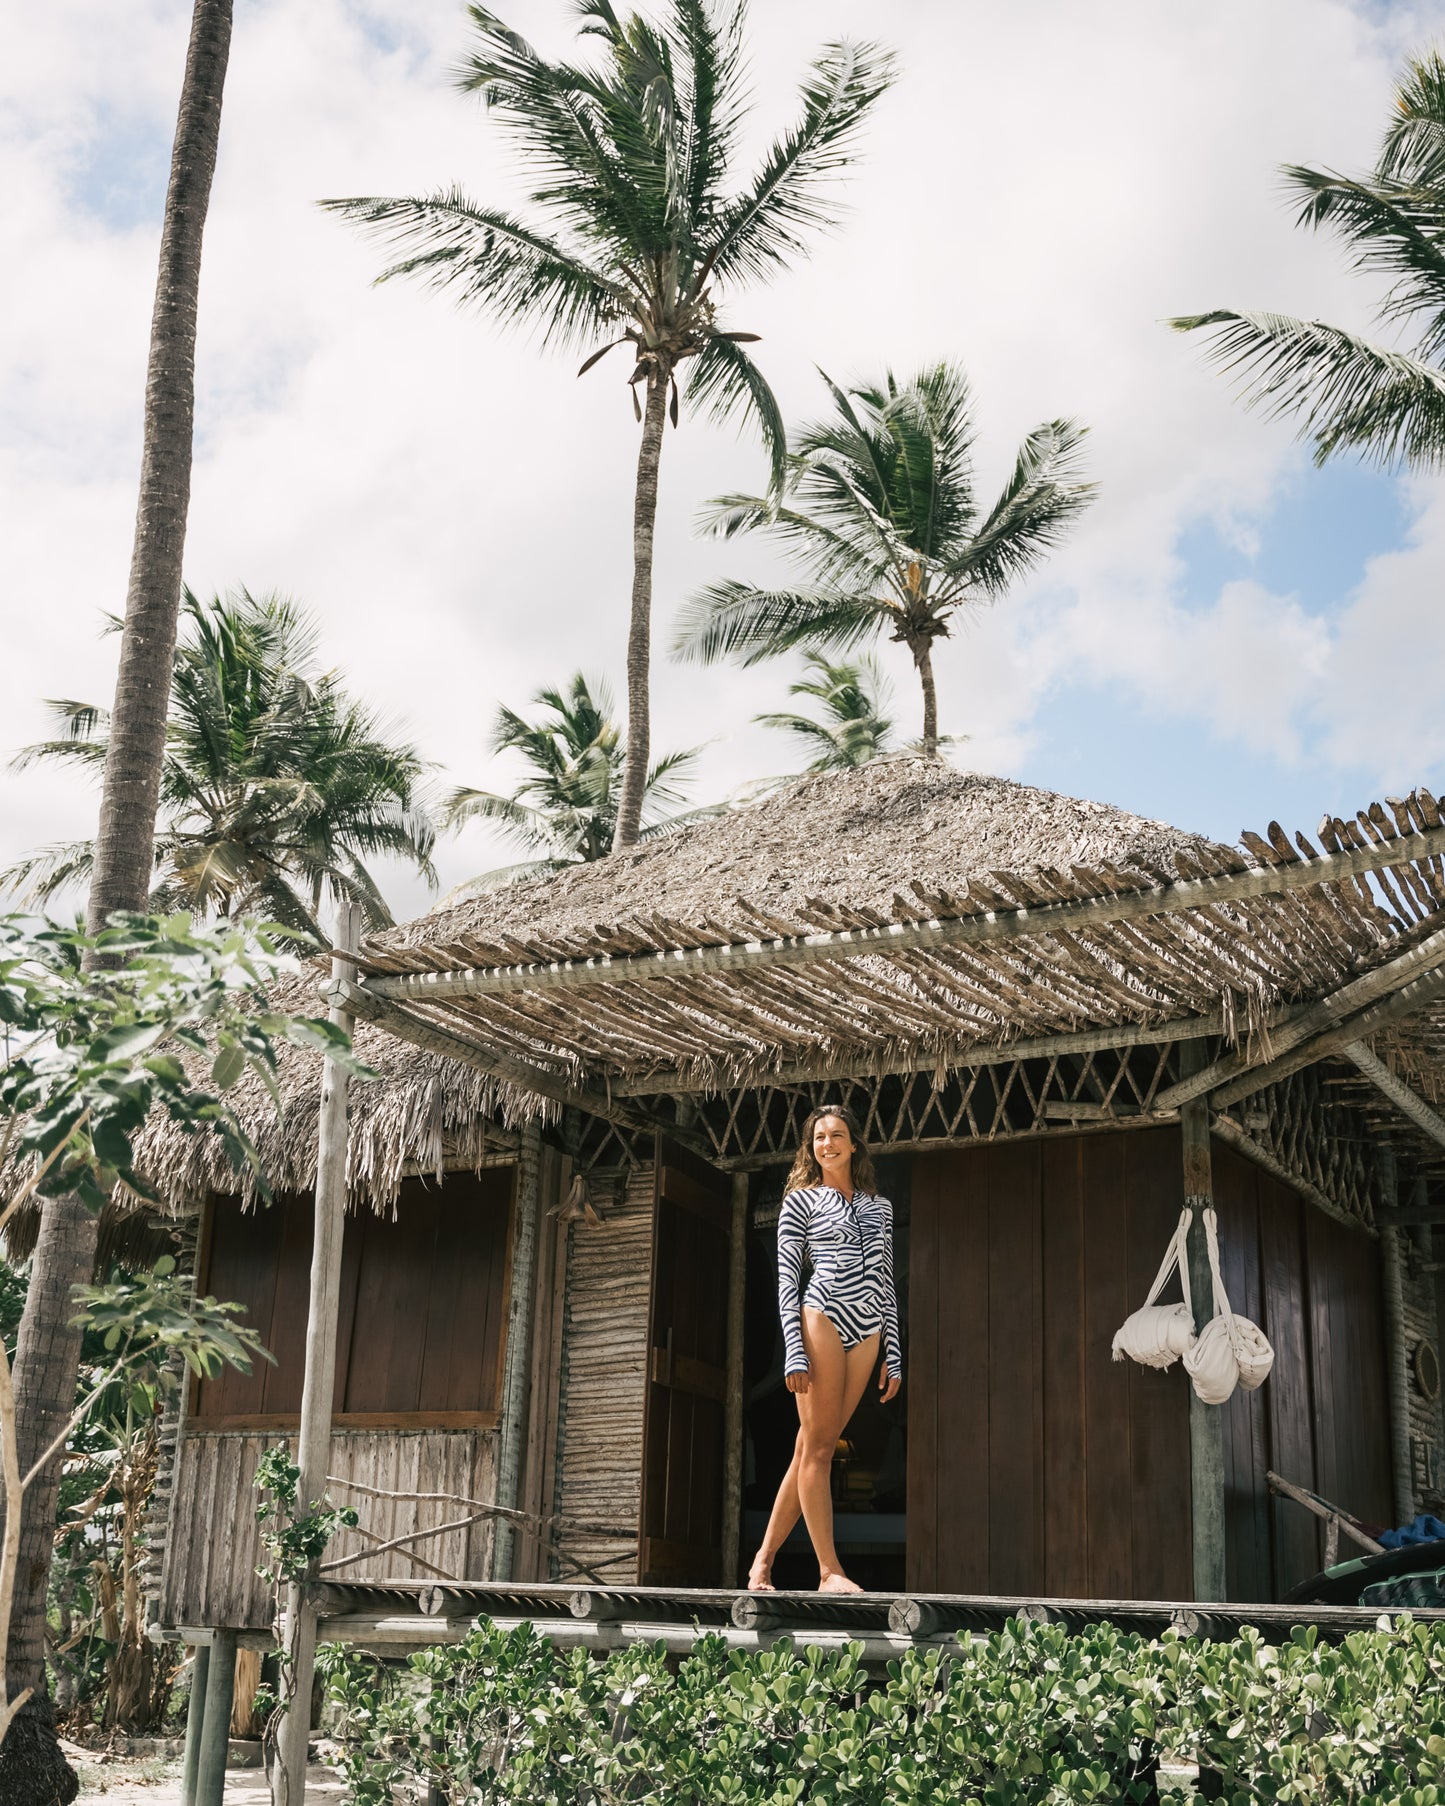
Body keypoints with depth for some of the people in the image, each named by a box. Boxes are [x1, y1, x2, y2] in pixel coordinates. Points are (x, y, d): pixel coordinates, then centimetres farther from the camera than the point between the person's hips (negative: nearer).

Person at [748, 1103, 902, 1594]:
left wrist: (892, 1354, 13)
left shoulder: (879, 1207, 19)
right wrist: (795, 1351, -10)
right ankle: (829, 1570, -4)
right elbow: (786, 1280, 0)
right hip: (822, 1318, -5)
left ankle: (763, 1561, 10)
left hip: (865, 1332, 5)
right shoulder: (801, 1200, 6)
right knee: (817, 1447, -5)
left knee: (813, 1448, 4)